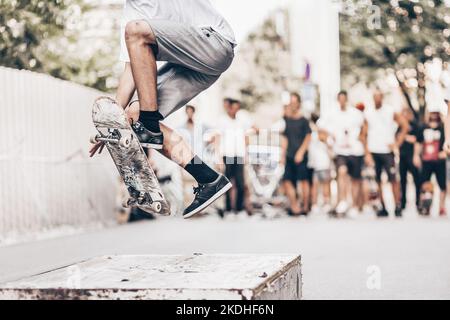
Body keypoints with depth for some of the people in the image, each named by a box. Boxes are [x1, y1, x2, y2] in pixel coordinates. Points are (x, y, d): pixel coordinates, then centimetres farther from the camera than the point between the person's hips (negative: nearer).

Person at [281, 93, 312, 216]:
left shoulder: (303, 120, 0)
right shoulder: (286, 119, 11)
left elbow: (308, 137, -2)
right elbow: (285, 138, 14)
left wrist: (301, 152, -9)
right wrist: (282, 154, 8)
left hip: (301, 155, -4)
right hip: (289, 155, 4)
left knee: (303, 180, -1)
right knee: (287, 180, -2)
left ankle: (305, 207, 7)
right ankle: (294, 206, 5)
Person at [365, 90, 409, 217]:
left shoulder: (391, 111, 2)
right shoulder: (368, 113, 7)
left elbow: (405, 126, 4)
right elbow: (366, 135, 6)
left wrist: (397, 144, -3)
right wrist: (367, 153, -1)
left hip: (387, 151, -3)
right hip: (373, 151, 3)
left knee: (393, 179, -8)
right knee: (378, 180, 5)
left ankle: (398, 206, -5)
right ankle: (383, 208, 11)